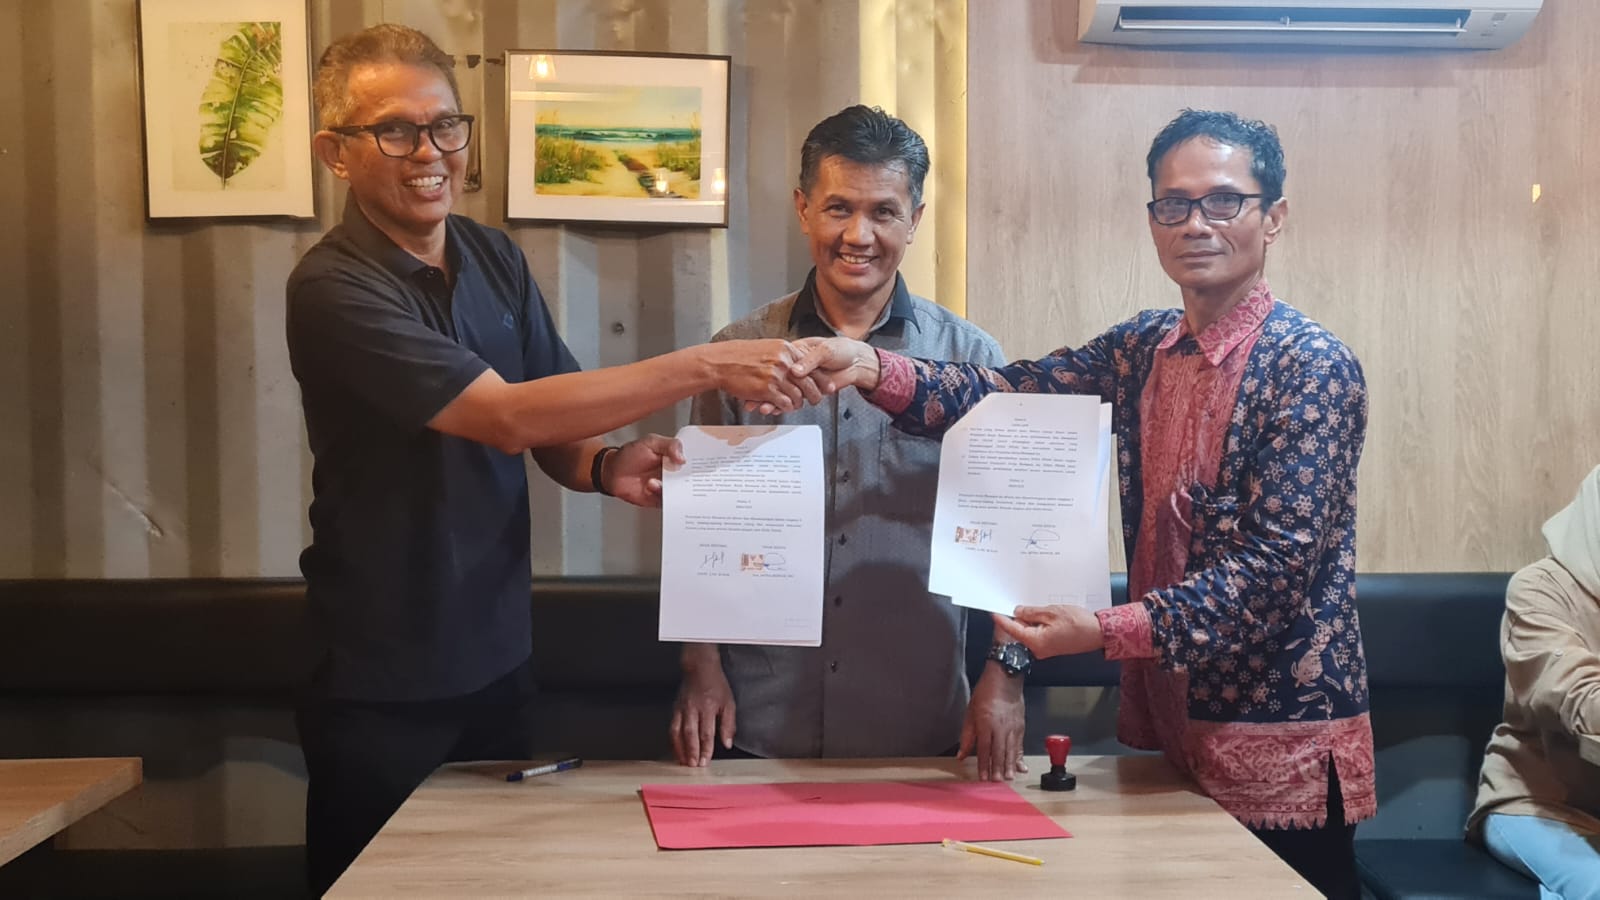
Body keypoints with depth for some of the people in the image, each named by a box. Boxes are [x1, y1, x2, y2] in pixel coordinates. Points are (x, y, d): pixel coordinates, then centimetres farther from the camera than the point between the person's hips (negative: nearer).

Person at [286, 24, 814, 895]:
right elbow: (505, 415, -28)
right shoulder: (333, 289, -20)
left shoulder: (495, 259, 2)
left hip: (498, 659, 6)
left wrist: (605, 467, -17)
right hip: (384, 689, -5)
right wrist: (702, 366, -29)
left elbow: (551, 431, 6)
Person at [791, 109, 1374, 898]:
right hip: (1166, 723, 6)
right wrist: (872, 368, -22)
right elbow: (1009, 395, -5)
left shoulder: (1312, 366, -13)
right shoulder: (1143, 347, 6)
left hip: (1279, 745, -6)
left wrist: (1107, 633, -26)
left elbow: (1278, 563, -20)